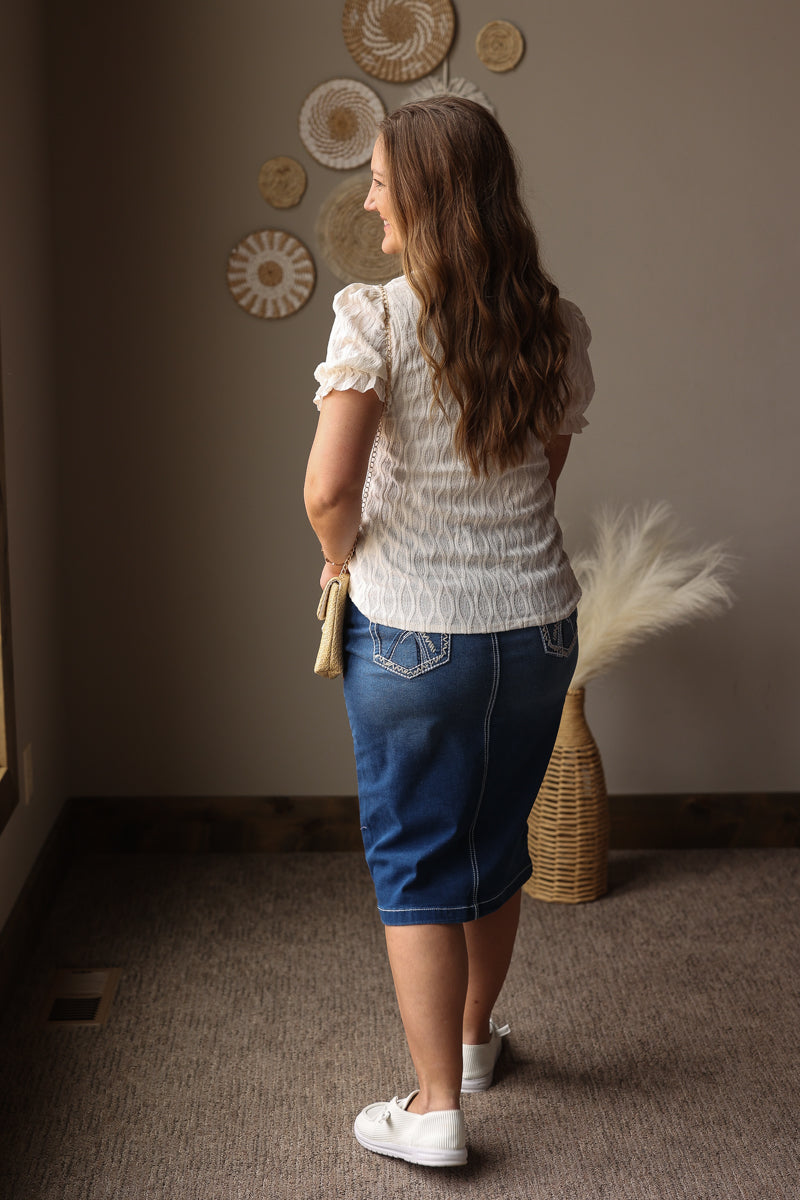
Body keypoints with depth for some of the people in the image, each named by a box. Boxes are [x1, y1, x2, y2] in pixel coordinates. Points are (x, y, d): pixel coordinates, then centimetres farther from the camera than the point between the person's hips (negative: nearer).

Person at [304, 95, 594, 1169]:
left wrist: (345, 556, -3)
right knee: (497, 841, 21)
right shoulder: (556, 327, -1)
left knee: (415, 860, 8)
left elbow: (328, 489, -23)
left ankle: (436, 1105, 14)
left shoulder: (374, 319, -15)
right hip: (537, 623, 5)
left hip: (412, 629, -4)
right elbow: (545, 472, 6)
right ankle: (474, 1036, 41)